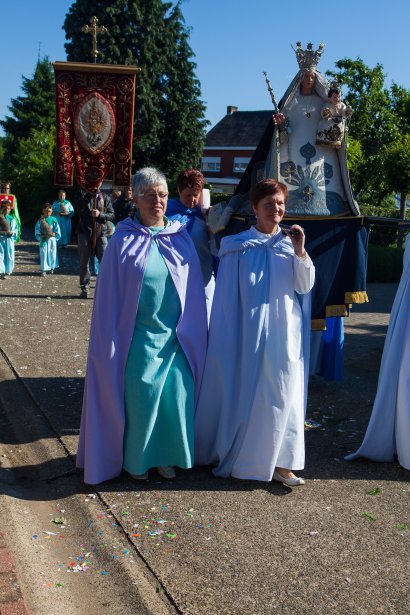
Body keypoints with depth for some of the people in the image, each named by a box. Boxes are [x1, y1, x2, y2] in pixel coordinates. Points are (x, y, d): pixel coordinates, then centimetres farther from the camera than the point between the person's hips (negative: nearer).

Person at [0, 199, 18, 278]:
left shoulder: (12, 219, 6)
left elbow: (15, 230, 4)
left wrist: (11, 233, -16)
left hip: (9, 239, 2)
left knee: (9, 256, 4)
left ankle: (8, 270, 19)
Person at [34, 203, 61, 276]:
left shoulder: (53, 220, -1)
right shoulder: (40, 220, -3)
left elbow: (58, 233, 0)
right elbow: (37, 233, -2)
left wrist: (52, 234, -16)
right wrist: (42, 235, -16)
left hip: (52, 240, 1)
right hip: (43, 240, -1)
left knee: (52, 254, 8)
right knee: (44, 254, -1)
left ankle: (52, 268, 25)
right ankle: (44, 270, 5)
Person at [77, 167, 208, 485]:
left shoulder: (181, 238, 4)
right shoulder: (124, 240, -3)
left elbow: (194, 289, 7)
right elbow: (110, 295, -1)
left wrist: (193, 336, 5)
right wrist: (110, 345, -3)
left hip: (177, 337, 2)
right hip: (139, 337, -2)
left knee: (176, 395, 3)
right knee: (140, 396, 1)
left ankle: (166, 455, 24)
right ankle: (136, 459, 24)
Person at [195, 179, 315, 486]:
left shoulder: (289, 243, 5)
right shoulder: (238, 246, -4)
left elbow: (305, 287, 0)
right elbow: (228, 295, -3)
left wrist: (300, 251, -13)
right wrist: (229, 338, -5)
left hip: (284, 333, 3)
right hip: (250, 333, -2)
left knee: (282, 394, 5)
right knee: (244, 394, 7)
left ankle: (279, 461, 16)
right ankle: (235, 454, 27)